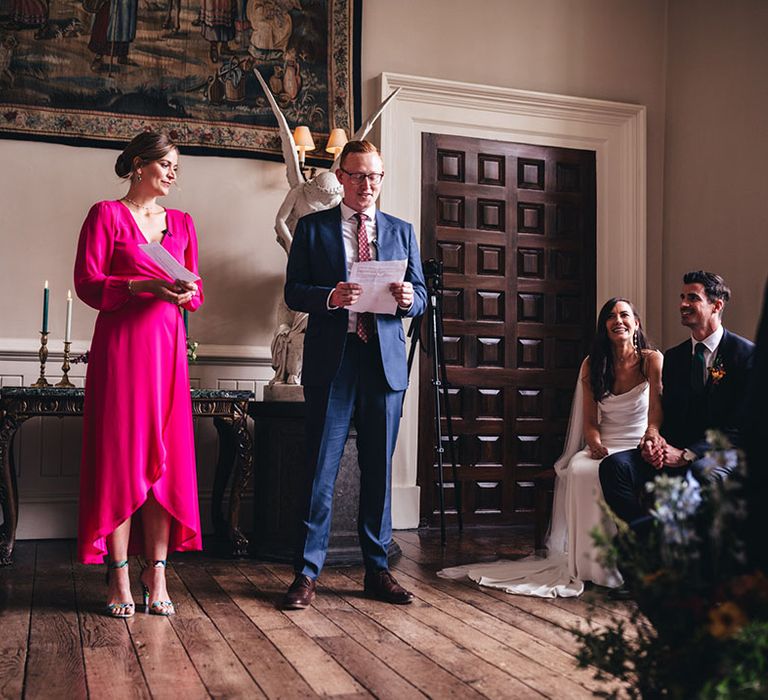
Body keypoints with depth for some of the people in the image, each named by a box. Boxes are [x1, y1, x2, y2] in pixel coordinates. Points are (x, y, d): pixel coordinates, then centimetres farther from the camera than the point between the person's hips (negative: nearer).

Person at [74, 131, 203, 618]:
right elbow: (88, 283, -6)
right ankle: (120, 581, 4)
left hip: (168, 345, 5)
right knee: (119, 456, -3)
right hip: (120, 345, -4)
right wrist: (145, 285, -18)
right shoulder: (106, 215, 2)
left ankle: (157, 577, 8)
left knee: (167, 458, 1)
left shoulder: (181, 223, 16)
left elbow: (197, 292, 17)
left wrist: (188, 293, -6)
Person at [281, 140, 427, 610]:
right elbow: (293, 292, 1)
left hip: (386, 361, 3)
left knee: (379, 469, 8)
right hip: (332, 360, -2)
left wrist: (408, 298, -11)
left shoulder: (402, 232, 14)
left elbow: (421, 296, 12)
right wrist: (331, 297, -18)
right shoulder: (313, 228, 7)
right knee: (321, 468, -2)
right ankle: (308, 573, 6)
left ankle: (378, 569, 18)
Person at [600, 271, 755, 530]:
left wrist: (687, 454, -20)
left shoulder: (746, 353, -2)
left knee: (704, 472, -41)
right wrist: (652, 440, -9)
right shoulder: (674, 356, 17)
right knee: (614, 464, -20)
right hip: (675, 451, 5)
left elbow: (740, 426, -9)